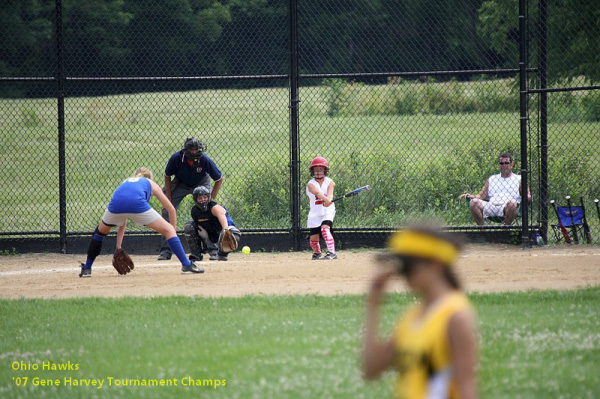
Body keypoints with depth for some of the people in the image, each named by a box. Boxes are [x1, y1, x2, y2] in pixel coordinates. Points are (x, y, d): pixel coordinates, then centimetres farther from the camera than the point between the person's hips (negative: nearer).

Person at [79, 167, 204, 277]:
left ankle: (86, 269, 30)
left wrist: (118, 246, 41)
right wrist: (173, 229, 43)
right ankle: (186, 265, -2)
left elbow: (122, 223, 41)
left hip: (115, 204, 3)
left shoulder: (126, 182, 41)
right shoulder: (151, 184, 34)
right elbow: (171, 209, 31)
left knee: (100, 231, 31)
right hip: (137, 203, -3)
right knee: (168, 229, 10)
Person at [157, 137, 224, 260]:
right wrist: (169, 199, -12)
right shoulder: (176, 158, -31)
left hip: (201, 184, -1)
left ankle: (214, 250, -9)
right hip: (180, 184, 1)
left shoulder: (205, 160, -32)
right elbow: (167, 176, -10)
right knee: (167, 212, -10)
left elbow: (219, 179, -16)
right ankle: (166, 251, -2)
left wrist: (211, 199, -19)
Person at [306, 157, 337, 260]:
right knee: (314, 237, 3)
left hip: (328, 212, -1)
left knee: (325, 228, -27)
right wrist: (327, 199, -50)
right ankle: (316, 253, 35)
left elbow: (329, 195, -24)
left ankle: (331, 252, -33)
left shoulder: (329, 182, -4)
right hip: (315, 213, 1)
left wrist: (327, 202, -47)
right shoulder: (311, 184, -10)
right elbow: (317, 192, -31)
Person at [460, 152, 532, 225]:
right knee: (474, 202, -23)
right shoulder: (492, 179, 28)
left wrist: (528, 197, -14)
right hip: (491, 205, 3)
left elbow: (528, 196, 11)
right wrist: (471, 196, 6)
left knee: (512, 203, -39)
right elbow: (482, 195, 26)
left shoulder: (518, 179, 19)